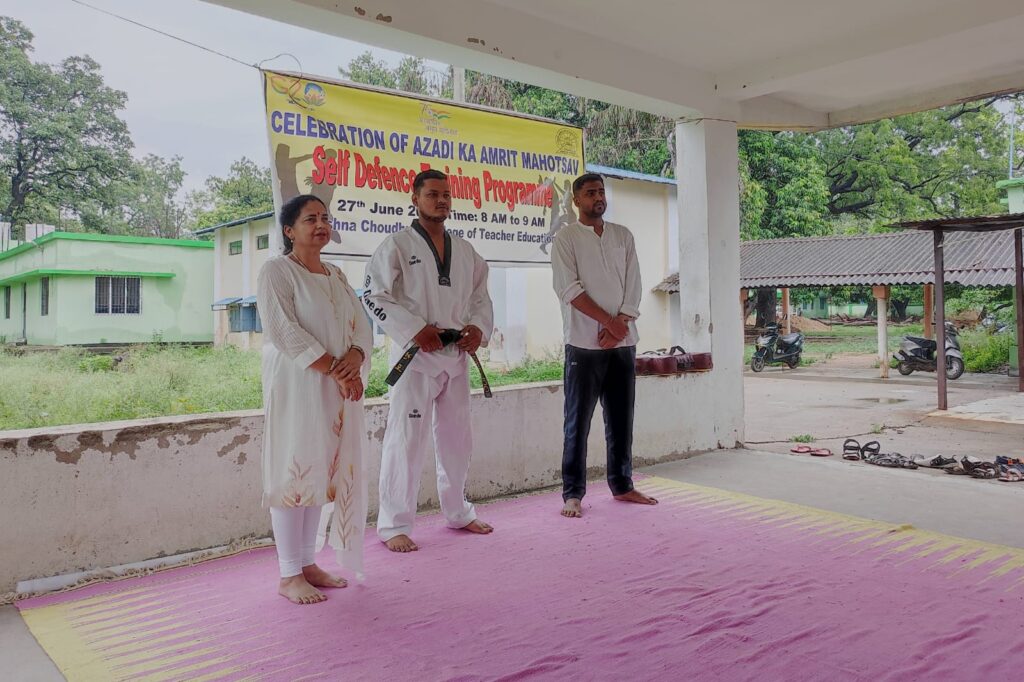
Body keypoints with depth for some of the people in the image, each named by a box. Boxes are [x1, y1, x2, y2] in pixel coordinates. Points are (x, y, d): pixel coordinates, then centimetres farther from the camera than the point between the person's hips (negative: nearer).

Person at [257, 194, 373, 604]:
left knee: (324, 471, 9)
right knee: (295, 470, -4)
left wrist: (355, 356, -10)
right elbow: (285, 331, -15)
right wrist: (335, 370, -18)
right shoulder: (277, 271, -4)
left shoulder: (336, 276, 17)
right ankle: (289, 576, 5)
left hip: (339, 389, 7)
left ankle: (308, 563, 20)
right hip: (297, 386, -7)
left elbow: (362, 326, 12)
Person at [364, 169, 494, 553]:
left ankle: (457, 512, 31)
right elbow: (375, 297, -9)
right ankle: (395, 525, 6)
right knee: (406, 439, -6)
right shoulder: (397, 246, -3)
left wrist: (478, 328, -1)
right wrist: (416, 330, -17)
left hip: (456, 356, 6)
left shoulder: (465, 250, 14)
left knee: (456, 436, 15)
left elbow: (481, 297, 19)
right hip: (415, 355, -6)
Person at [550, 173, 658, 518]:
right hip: (584, 343, -4)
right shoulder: (566, 238, 1)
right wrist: (609, 321, -12)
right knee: (578, 421, 0)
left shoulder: (623, 236, 14)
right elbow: (570, 289, -9)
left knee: (621, 418, 10)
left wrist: (619, 326, -7)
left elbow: (633, 286, 7)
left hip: (622, 341, 4)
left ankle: (622, 485, 23)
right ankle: (573, 493, 7)